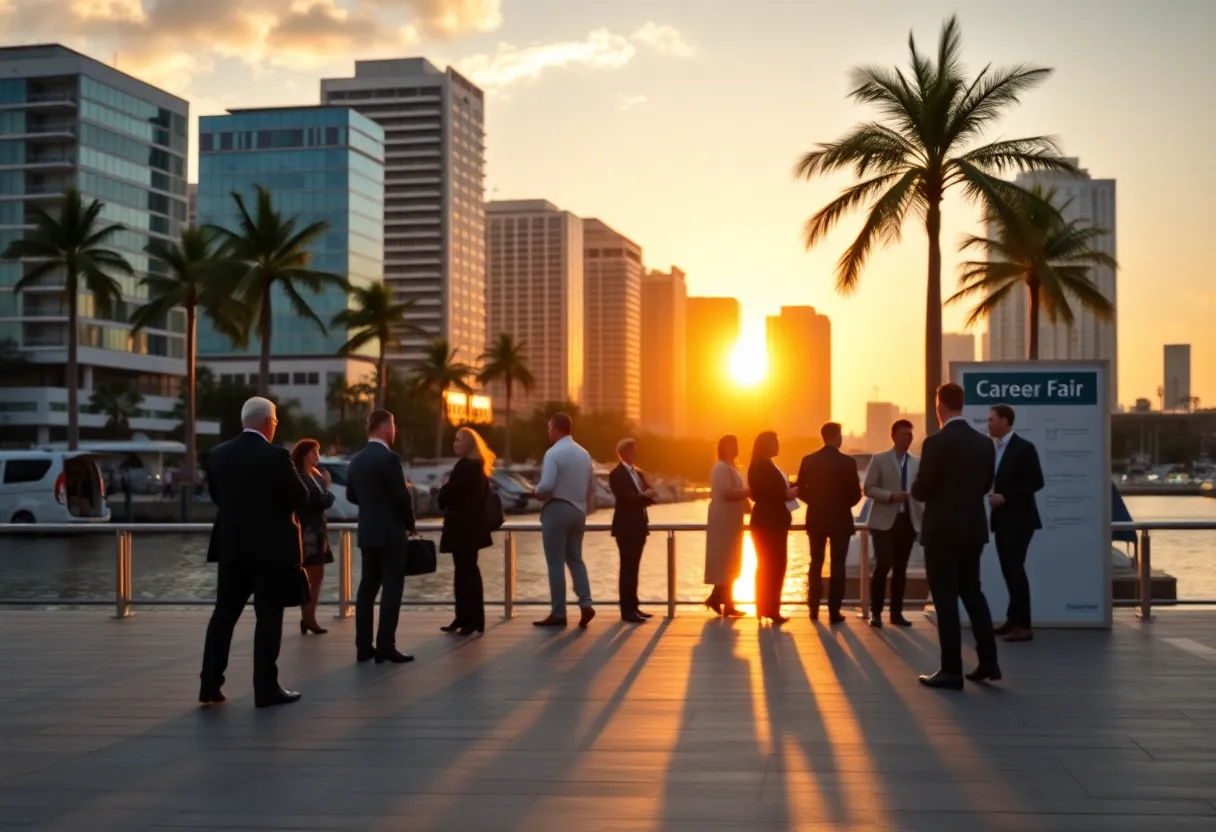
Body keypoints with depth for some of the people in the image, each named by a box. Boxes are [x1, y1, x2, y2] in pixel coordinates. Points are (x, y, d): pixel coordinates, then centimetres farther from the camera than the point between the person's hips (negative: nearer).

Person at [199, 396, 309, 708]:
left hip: (231, 547, 5)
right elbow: (301, 499, -10)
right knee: (268, 618, 1)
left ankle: (210, 685, 11)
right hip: (270, 547, -5)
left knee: (223, 615, 11)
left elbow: (216, 496, 12)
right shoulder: (276, 456, -15)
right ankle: (266, 688, 3)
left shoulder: (218, 454, 2)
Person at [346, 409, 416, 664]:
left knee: (367, 586, 10)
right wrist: (410, 523, -1)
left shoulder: (357, 460, 8)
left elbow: (351, 495, 15)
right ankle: (385, 646, -7)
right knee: (392, 587, -4)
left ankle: (363, 645, 11)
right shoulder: (389, 458, -16)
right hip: (390, 533, -8)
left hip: (367, 532, 8)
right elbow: (402, 496, -17)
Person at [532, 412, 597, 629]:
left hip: (557, 509, -7)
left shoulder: (553, 453, -13)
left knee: (556, 562, -1)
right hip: (578, 511, 7)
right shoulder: (584, 454, 11)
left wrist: (537, 494, -1)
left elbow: (547, 486, -22)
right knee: (575, 559, 15)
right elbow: (592, 488, 14)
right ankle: (585, 604, 0)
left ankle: (558, 613, 1)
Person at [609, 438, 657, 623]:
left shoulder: (638, 473, 18)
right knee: (627, 569, -7)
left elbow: (650, 495, 11)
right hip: (626, 528, -8)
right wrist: (645, 496, -12)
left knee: (633, 569, 11)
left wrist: (648, 496, -10)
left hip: (639, 526, 8)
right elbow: (627, 498, -20)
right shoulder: (617, 474, -10)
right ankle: (627, 610, -5)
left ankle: (633, 607, 16)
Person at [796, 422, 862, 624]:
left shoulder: (808, 460, -3)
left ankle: (814, 609, 15)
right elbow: (855, 494, -9)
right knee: (837, 565, 3)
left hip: (816, 519, 3)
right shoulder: (848, 462, -10)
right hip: (840, 520, -3)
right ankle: (834, 612, 1)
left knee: (816, 564, 13)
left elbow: (800, 490, -1)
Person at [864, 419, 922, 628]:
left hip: (909, 521, 4)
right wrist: (891, 496, -18)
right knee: (883, 565, -10)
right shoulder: (879, 460, 0)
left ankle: (896, 613, 14)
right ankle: (876, 612, 0)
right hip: (885, 521, -4)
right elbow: (869, 488, -4)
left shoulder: (917, 463, 10)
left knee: (900, 568, 7)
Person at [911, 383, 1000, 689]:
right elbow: (986, 485, 12)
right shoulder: (984, 442, 3)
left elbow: (921, 490, -15)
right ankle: (988, 661, 17)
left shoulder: (936, 442, -17)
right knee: (972, 592, 18)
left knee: (945, 599, 0)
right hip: (974, 529, 6)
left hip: (942, 531, -6)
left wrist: (914, 487, 6)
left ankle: (952, 670, 2)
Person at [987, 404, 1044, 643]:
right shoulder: (997, 448, 14)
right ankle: (1014, 618, 18)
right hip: (1002, 518, 8)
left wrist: (1005, 497, -19)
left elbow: (1036, 482, -16)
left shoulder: (1024, 447, -10)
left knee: (1015, 568, -10)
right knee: (1008, 569, 10)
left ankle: (1024, 625, -7)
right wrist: (994, 495, 1)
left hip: (1018, 518, -8)